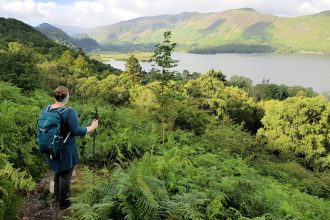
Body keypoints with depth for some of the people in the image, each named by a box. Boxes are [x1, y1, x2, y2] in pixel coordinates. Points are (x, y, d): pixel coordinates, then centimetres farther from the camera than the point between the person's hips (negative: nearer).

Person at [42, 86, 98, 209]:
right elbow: (77, 131, -24)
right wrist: (92, 127, -10)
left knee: (58, 171, 28)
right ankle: (63, 202, 26)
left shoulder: (46, 109, -4)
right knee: (65, 175, 11)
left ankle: (57, 195, 45)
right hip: (65, 149, -6)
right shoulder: (69, 112, -24)